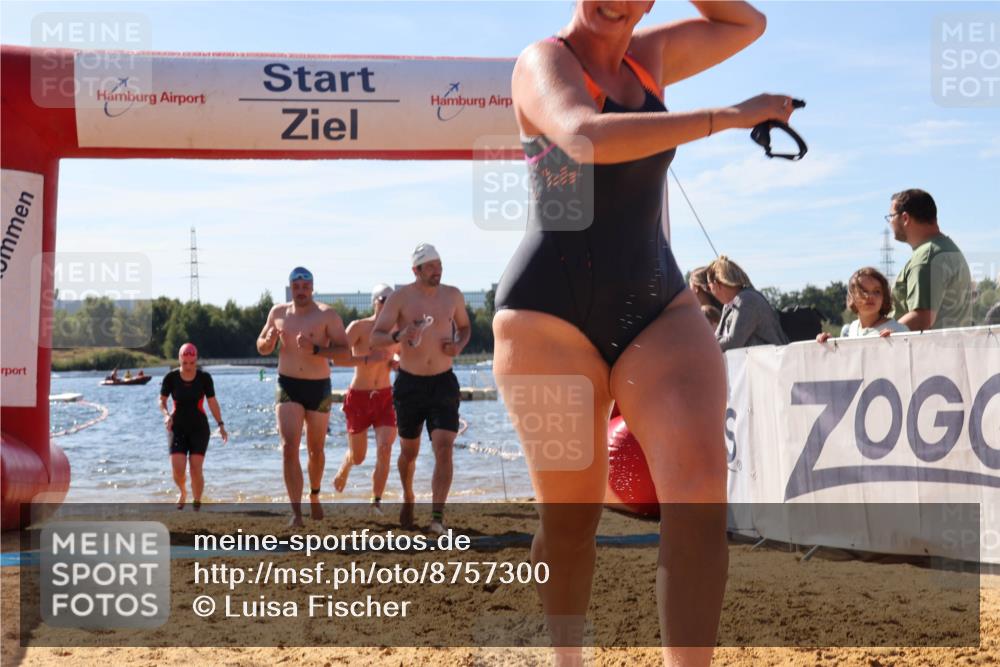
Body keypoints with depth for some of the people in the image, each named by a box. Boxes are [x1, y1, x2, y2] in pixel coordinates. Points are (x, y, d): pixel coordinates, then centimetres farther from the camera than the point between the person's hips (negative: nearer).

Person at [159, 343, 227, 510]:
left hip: (199, 428, 0)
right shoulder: (171, 378, -7)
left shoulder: (204, 378, -6)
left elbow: (212, 402, 0)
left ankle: (197, 504, 6)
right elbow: (162, 401, 3)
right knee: (178, 469, -12)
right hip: (178, 428, 0)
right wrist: (166, 415, -17)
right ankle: (182, 492, 21)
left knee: (196, 469, -11)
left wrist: (221, 424, -7)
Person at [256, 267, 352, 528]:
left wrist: (316, 349, -27)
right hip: (288, 387, 1)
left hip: (319, 388, -1)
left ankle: (314, 496, 42)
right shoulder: (278, 312, 4)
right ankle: (296, 513, -16)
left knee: (315, 450, 14)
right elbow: (261, 348, 15)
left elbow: (345, 352, -13)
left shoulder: (327, 315, -6)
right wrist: (269, 340, -9)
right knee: (289, 448, -15)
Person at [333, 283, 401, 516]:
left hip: (385, 397, 2)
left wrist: (397, 364, -3)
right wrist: (368, 359, -33)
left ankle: (376, 501, -7)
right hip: (358, 397, -2)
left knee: (384, 449, -16)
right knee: (358, 457, 11)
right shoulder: (359, 327, -11)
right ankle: (344, 469, 47)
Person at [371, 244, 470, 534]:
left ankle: (437, 516, -18)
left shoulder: (452, 295, 3)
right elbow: (375, 337, -9)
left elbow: (465, 327, 19)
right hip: (409, 383, -1)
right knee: (409, 452, 13)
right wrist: (398, 337, -31)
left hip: (444, 383, 1)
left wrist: (459, 345, -4)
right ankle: (408, 498, 41)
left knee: (444, 448, -15)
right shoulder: (400, 298, -6)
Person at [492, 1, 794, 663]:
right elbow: (588, 138, -27)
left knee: (701, 490, -17)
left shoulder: (650, 56, 15)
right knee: (571, 518, 2)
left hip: (659, 307, 5)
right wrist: (730, 116, -24)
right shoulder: (544, 60, -5)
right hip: (552, 312, -5)